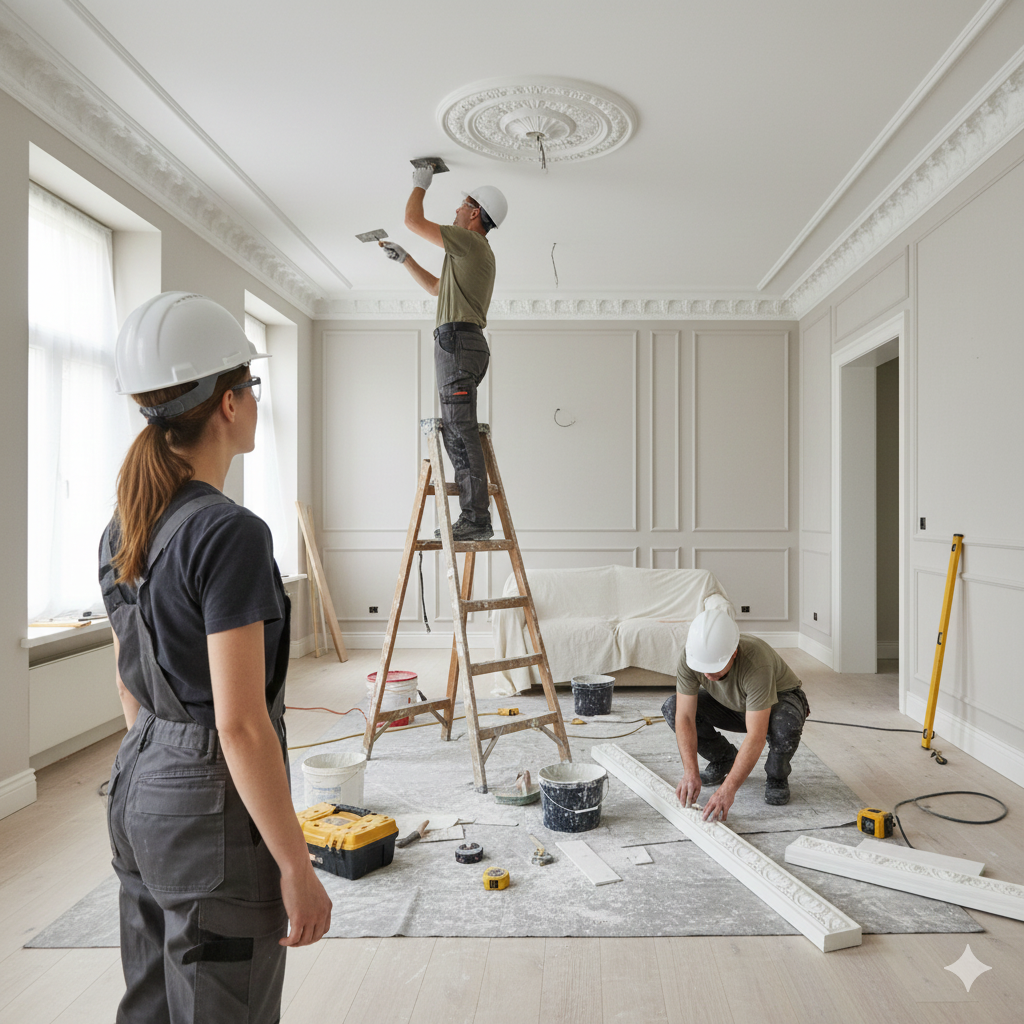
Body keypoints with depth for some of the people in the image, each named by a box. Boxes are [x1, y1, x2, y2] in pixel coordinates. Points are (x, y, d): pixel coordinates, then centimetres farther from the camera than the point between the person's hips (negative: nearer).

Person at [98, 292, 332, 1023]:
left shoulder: (123, 528, 4)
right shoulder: (230, 534, -23)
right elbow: (241, 724, -23)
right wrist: (296, 867, -16)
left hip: (138, 791, 9)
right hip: (214, 807, -9)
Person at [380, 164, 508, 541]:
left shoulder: (470, 242, -4)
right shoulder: (474, 252, 27)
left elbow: (413, 220, -2)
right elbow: (436, 287, 37)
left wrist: (421, 184, 16)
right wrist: (403, 258, 35)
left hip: (458, 339, -10)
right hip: (463, 344, 10)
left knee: (460, 429, -15)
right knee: (456, 430, 7)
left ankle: (477, 518, -17)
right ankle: (472, 516, 7)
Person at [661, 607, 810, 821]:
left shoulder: (757, 664, -42)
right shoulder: (690, 656, -29)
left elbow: (755, 738, -43)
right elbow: (685, 718, -26)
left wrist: (727, 790, -48)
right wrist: (690, 772, -37)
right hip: (732, 705, 4)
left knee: (784, 726, -40)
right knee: (672, 709, -17)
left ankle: (777, 777, -5)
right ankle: (723, 758, 8)